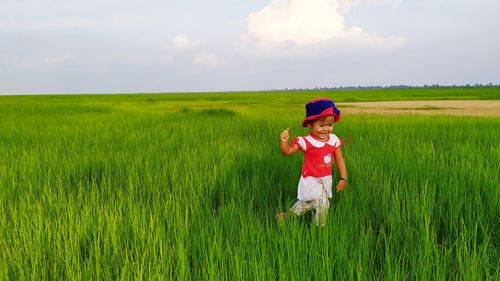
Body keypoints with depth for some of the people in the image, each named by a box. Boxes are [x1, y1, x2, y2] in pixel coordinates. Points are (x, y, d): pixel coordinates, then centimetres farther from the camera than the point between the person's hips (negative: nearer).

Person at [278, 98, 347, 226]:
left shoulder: (334, 140, -5)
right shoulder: (305, 142, -19)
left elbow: (339, 160, 3)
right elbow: (287, 151, -20)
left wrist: (343, 178, -1)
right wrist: (284, 141, -40)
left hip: (326, 180, 6)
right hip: (311, 180, -6)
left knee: (307, 203, 20)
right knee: (322, 204, -15)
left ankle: (289, 216, 40)